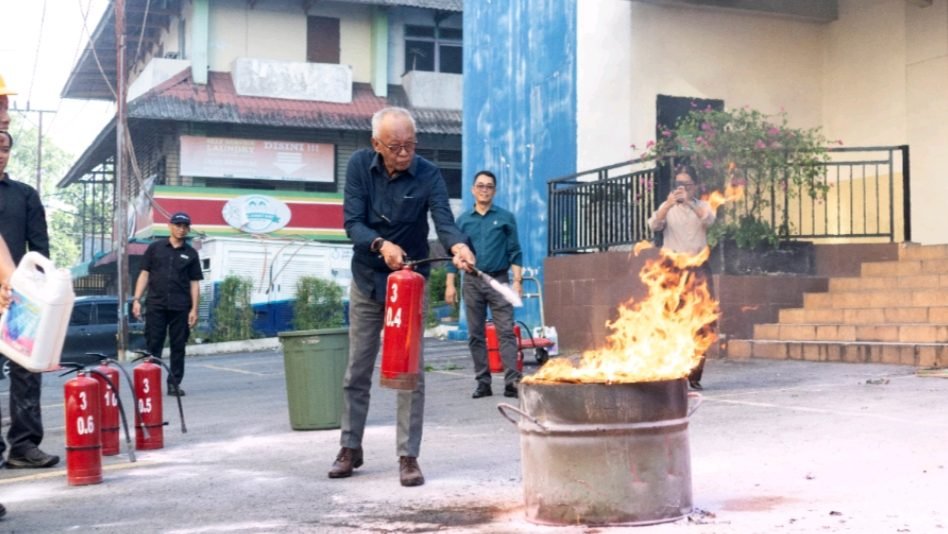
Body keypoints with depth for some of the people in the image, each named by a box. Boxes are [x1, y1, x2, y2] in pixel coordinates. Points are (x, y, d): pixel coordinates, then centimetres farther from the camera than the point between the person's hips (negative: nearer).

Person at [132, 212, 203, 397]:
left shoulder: (191, 253, 9)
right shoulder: (155, 248, 8)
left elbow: (194, 283, 8)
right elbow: (144, 274, 8)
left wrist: (194, 309, 0)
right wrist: (136, 299, -1)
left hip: (180, 307, 1)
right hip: (156, 305, -1)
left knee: (178, 346, 4)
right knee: (153, 346, -1)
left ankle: (174, 383, 12)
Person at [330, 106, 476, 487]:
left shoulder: (428, 175, -16)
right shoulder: (360, 166, -11)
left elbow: (444, 221, -28)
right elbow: (352, 223, -15)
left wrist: (458, 246, -51)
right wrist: (381, 245, -35)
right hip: (366, 280, 2)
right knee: (357, 370, 10)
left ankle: (408, 456, 3)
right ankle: (350, 448, 23)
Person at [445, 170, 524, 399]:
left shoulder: (505, 218, 6)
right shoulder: (464, 220, 10)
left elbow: (515, 252, 4)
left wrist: (517, 280, -6)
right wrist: (450, 284, 3)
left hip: (498, 279, -2)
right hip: (471, 282, 2)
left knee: (506, 331, -9)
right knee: (475, 335, 4)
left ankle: (512, 381, -13)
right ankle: (483, 382, 10)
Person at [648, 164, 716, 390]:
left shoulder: (702, 206, 11)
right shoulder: (667, 207, 11)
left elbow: (709, 220, -12)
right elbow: (654, 225, -9)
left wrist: (689, 201, -25)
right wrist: (669, 204, -26)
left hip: (698, 267, 0)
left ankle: (694, 375, 2)